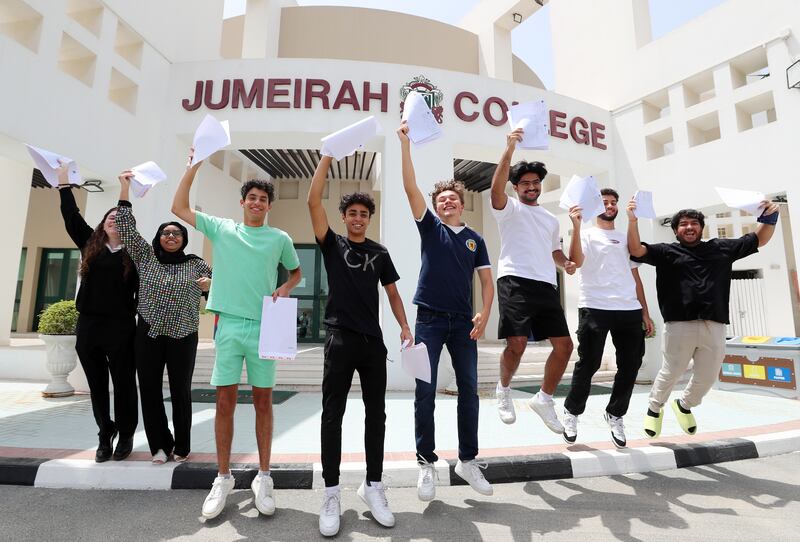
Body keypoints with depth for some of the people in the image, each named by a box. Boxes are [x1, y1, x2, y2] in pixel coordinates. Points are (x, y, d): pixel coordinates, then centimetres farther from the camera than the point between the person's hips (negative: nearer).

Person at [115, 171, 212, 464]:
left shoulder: (196, 264, 6)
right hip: (148, 334, 2)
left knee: (180, 392, 4)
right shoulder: (145, 256, 9)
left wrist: (209, 285, -14)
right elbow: (126, 227, 6)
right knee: (150, 391, 5)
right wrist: (125, 189, 4)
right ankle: (160, 445, 19)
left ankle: (181, 447, 18)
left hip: (183, 336, -2)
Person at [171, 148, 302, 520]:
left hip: (264, 328, -1)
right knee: (225, 402, 5)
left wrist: (284, 289, -4)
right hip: (228, 325, 1)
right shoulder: (221, 229, 8)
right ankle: (223, 479, 20)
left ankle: (263, 478, 18)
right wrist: (194, 165, 5)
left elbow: (296, 271, 17)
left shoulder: (280, 238, 6)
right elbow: (179, 208, 10)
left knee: (263, 402, 7)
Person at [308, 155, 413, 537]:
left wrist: (404, 327, 0)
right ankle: (331, 494, 15)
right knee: (333, 415, 2)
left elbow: (392, 293, 14)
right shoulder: (332, 244, 4)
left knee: (376, 414, 9)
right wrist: (327, 156, -6)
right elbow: (313, 201, -6)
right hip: (341, 340, -3)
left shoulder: (380, 253, 11)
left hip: (373, 341, 3)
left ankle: (373, 486, 23)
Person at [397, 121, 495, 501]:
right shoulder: (429, 227, 7)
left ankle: (468, 461, 21)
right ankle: (426, 463, 12)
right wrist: (405, 143, -7)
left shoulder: (475, 239, 13)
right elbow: (410, 188, -3)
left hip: (463, 322, 3)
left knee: (469, 391, 6)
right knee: (425, 392, -1)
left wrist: (484, 313, -7)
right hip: (430, 319, -2)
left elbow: (487, 280, 9)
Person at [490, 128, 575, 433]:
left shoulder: (551, 219, 28)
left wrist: (565, 263, 12)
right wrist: (509, 149, -20)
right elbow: (496, 189, -14)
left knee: (564, 345, 1)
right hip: (515, 282, -6)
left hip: (547, 286, 7)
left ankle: (544, 399, 21)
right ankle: (504, 390, 13)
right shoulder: (510, 209, 8)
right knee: (517, 343, -17)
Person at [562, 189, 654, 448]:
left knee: (630, 366, 7)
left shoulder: (626, 239, 23)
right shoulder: (587, 234, 6)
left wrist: (645, 312, 15)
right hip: (595, 308, -5)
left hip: (629, 310, 5)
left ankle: (615, 414, 27)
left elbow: (635, 276, 21)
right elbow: (576, 261, -14)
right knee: (588, 365, -2)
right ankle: (572, 412, 19)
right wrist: (576, 226, -19)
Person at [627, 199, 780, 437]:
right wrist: (633, 220, -19)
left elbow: (759, 240, 25)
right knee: (671, 373, 4)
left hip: (714, 327, 4)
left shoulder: (721, 248, 17)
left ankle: (684, 405, 39)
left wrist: (770, 217, 8)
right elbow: (636, 250, -7)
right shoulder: (667, 252, 6)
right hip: (679, 325, -4)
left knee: (707, 377, 12)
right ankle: (654, 409, 28)